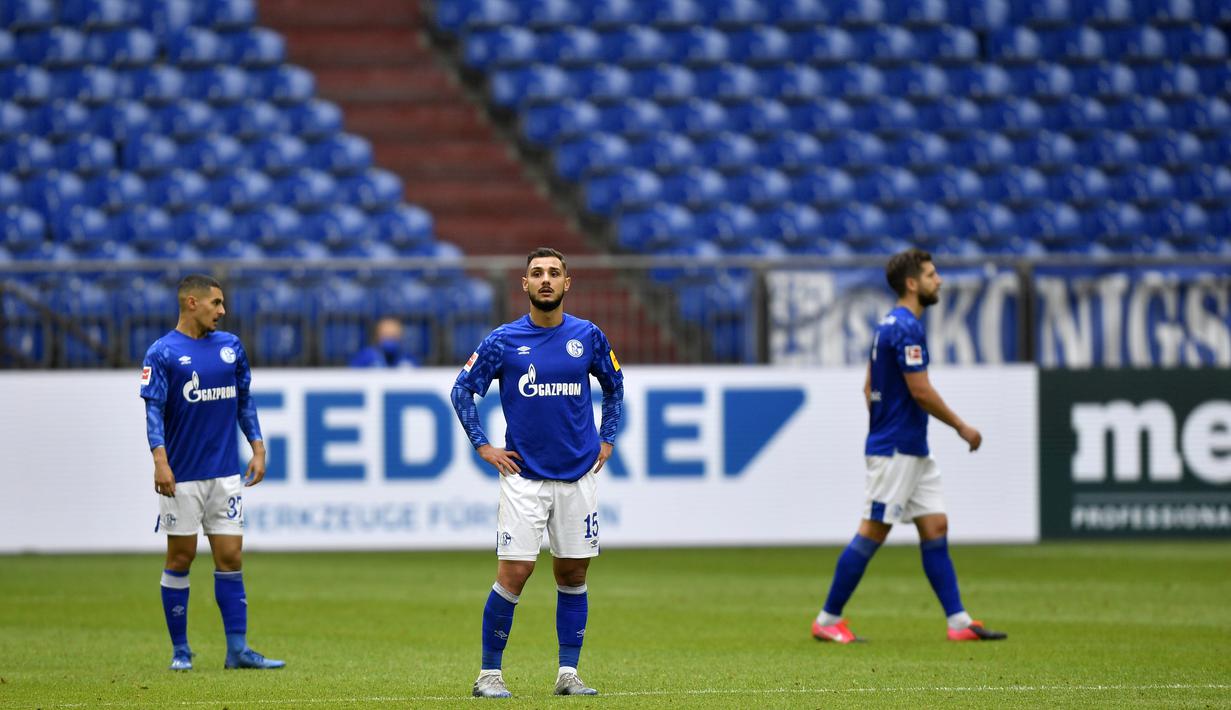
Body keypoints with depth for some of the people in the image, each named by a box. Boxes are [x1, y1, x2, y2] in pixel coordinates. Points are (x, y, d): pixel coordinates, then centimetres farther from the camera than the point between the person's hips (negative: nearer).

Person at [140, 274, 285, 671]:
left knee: (230, 557, 1)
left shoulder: (230, 347, 9)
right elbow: (153, 409, -11)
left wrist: (257, 448, 9)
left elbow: (244, 401, 17)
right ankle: (180, 650, 11)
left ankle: (238, 649, 2)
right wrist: (160, 458, -22)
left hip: (225, 472, 4)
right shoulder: (162, 353, -6)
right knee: (181, 557, 2)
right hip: (182, 475, -4)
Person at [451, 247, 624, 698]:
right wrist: (483, 447, 0)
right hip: (523, 476, -3)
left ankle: (568, 673, 12)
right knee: (514, 573, -8)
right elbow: (463, 390, 5)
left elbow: (614, 386, 21)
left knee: (573, 575, 5)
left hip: (578, 475, 3)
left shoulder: (588, 337, 4)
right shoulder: (504, 341, -3)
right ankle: (489, 673, 1)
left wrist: (606, 441, 13)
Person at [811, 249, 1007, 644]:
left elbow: (869, 387, 20)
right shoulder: (906, 327, -17)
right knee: (872, 533, -6)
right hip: (895, 451, -10)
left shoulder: (890, 325, 14)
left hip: (912, 452, 10)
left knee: (936, 527, 6)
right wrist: (962, 428, -9)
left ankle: (959, 622, 4)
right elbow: (921, 391, -20)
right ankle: (827, 620, 1)